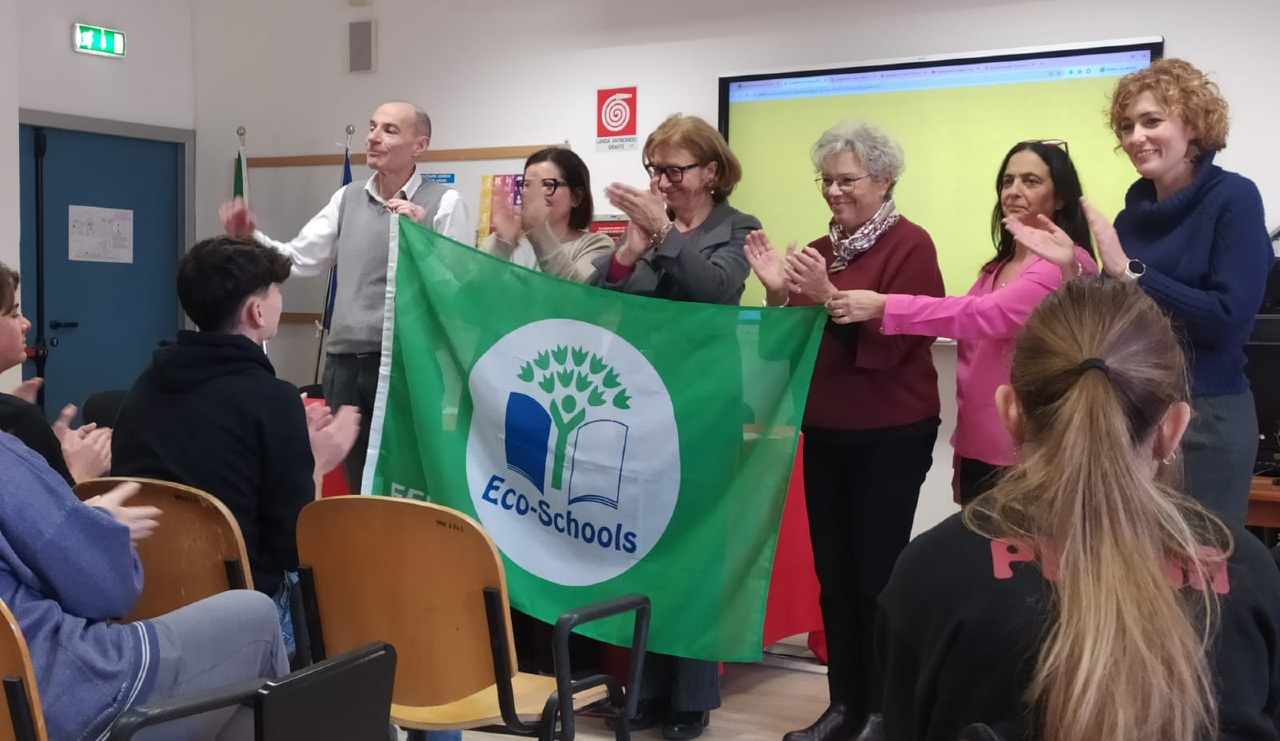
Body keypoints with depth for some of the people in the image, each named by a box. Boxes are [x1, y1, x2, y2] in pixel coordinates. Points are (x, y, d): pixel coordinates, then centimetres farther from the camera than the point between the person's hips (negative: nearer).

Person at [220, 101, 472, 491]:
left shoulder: (445, 203, -4)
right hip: (345, 363, 5)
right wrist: (250, 238, -7)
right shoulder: (347, 198, 13)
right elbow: (298, 258, 8)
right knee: (360, 488, 16)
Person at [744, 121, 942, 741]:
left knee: (878, 571, -3)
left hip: (891, 435, -7)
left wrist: (828, 296, -25)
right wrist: (778, 295, -5)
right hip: (825, 432, 7)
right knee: (833, 570, 9)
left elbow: (893, 339, -17)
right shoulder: (818, 253, 11)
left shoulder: (909, 245, -8)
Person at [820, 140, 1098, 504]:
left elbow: (987, 316, -26)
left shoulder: (1068, 266, -12)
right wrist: (961, 458, 17)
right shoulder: (997, 267, 16)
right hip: (978, 453, 8)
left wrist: (883, 306, -30)